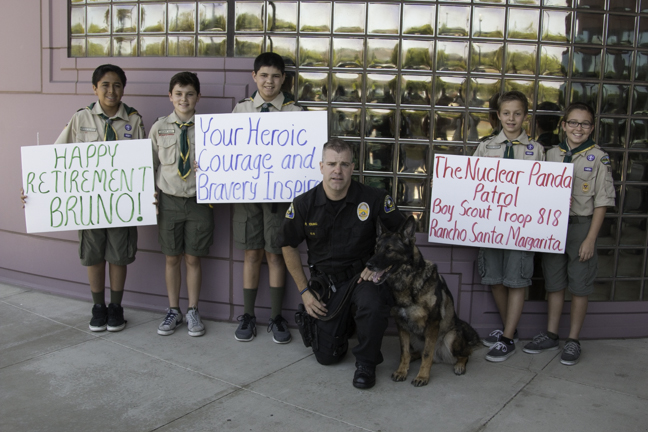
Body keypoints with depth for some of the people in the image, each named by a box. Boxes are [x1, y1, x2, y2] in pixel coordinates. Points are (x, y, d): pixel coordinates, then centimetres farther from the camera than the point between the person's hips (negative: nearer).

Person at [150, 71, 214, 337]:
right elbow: (150, 165, 7)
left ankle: (193, 312, 23)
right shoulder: (159, 128, 2)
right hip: (169, 200, 2)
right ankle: (173, 311, 27)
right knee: (172, 258, 11)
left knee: (193, 259, 8)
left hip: (198, 201, -1)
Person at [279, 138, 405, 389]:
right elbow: (289, 246, 5)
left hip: (362, 274, -2)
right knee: (327, 356, 1)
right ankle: (344, 322, 36)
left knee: (374, 304, -37)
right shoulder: (304, 204, -9)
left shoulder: (373, 198, -14)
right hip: (325, 280, 2)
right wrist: (304, 291, 2)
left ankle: (366, 362, -8)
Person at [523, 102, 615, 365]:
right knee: (553, 282, 12)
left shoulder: (598, 158, -4)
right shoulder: (552, 154, 7)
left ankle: (573, 341, 16)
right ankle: (551, 335, 24)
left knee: (579, 285, 4)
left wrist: (590, 239, -11)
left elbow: (601, 202, -5)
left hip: (581, 225, -3)